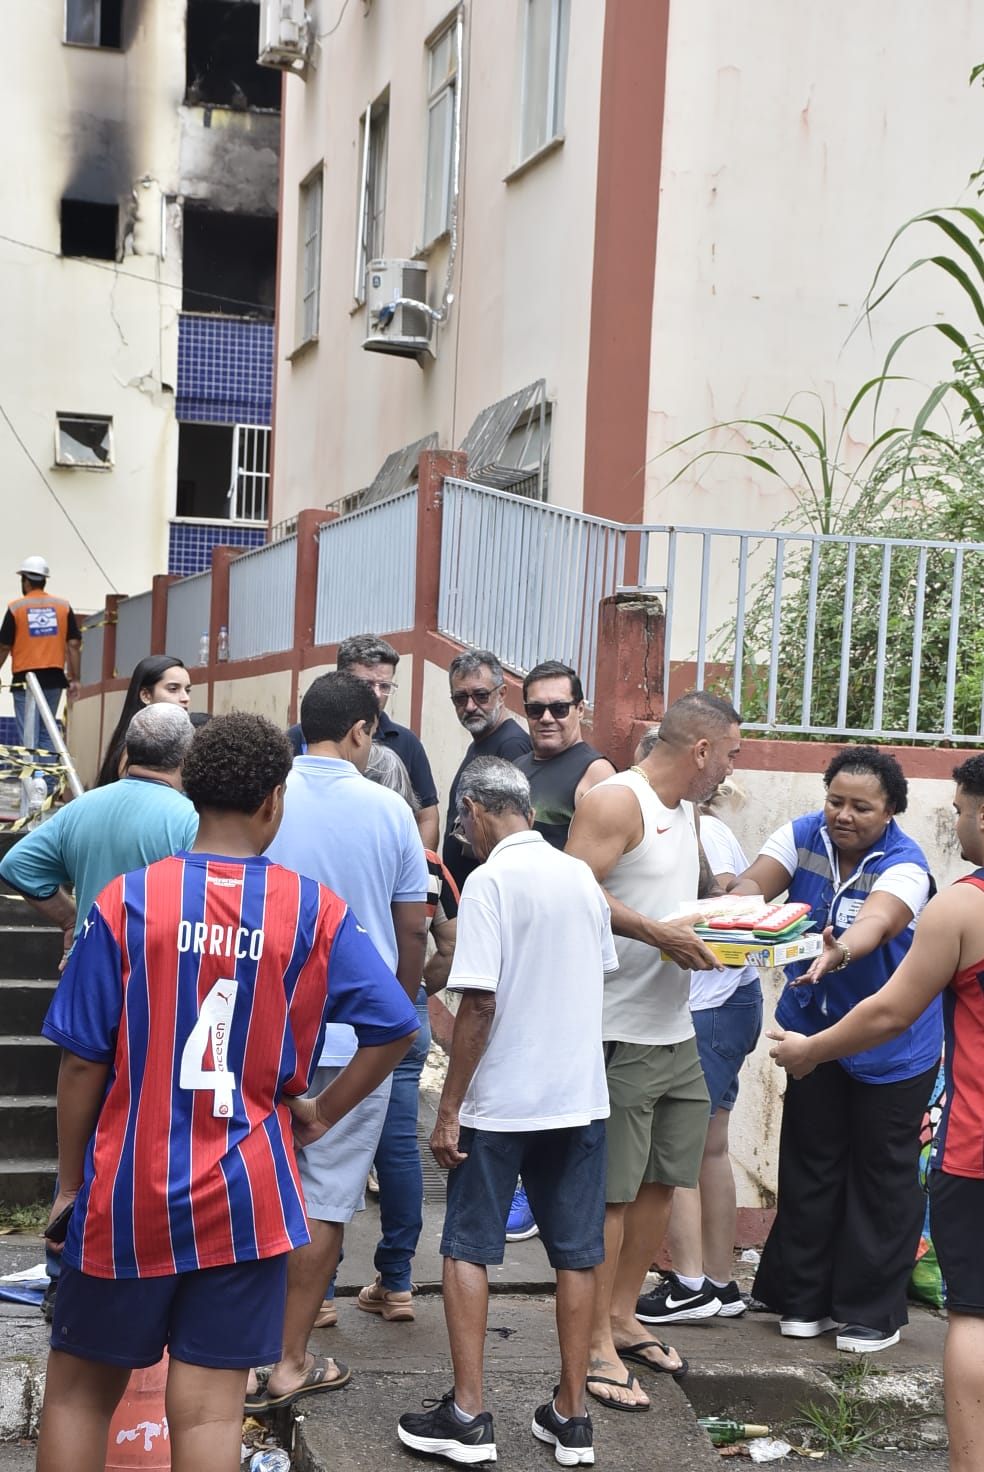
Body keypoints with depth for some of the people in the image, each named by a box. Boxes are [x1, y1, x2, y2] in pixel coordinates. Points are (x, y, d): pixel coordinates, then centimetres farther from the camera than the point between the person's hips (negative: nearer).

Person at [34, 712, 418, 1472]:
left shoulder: (126, 900, -9)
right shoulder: (314, 910, -6)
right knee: (209, 1408, 6)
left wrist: (71, 1182, 6)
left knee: (79, 1386, 18)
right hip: (245, 1196, 0)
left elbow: (83, 1063, -6)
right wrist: (322, 1112, 6)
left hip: (128, 1190, 0)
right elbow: (396, 1027, -7)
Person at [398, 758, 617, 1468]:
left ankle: (468, 1415, 6)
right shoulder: (583, 877, 5)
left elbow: (479, 1004, -18)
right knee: (576, 1254, 10)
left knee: (468, 1250, 7)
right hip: (580, 1095, 6)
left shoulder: (489, 881, -14)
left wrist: (449, 1109, -12)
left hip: (501, 1102, -5)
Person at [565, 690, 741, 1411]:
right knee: (610, 1188, -3)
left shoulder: (685, 810, 18)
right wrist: (656, 931, -26)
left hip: (675, 1027, 9)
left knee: (662, 1178, 14)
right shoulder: (615, 802, -12)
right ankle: (596, 1344, 7)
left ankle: (622, 1317, 28)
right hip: (619, 1032, -9)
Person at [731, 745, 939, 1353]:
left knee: (882, 1172, 3)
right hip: (814, 1027, 4)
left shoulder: (904, 864, -20)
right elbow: (756, 881, -21)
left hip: (891, 1041, -4)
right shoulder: (803, 836, -7)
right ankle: (807, 1300, 23)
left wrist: (839, 953, -61)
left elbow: (877, 921, -40)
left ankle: (873, 1313, 16)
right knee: (810, 1165, 10)